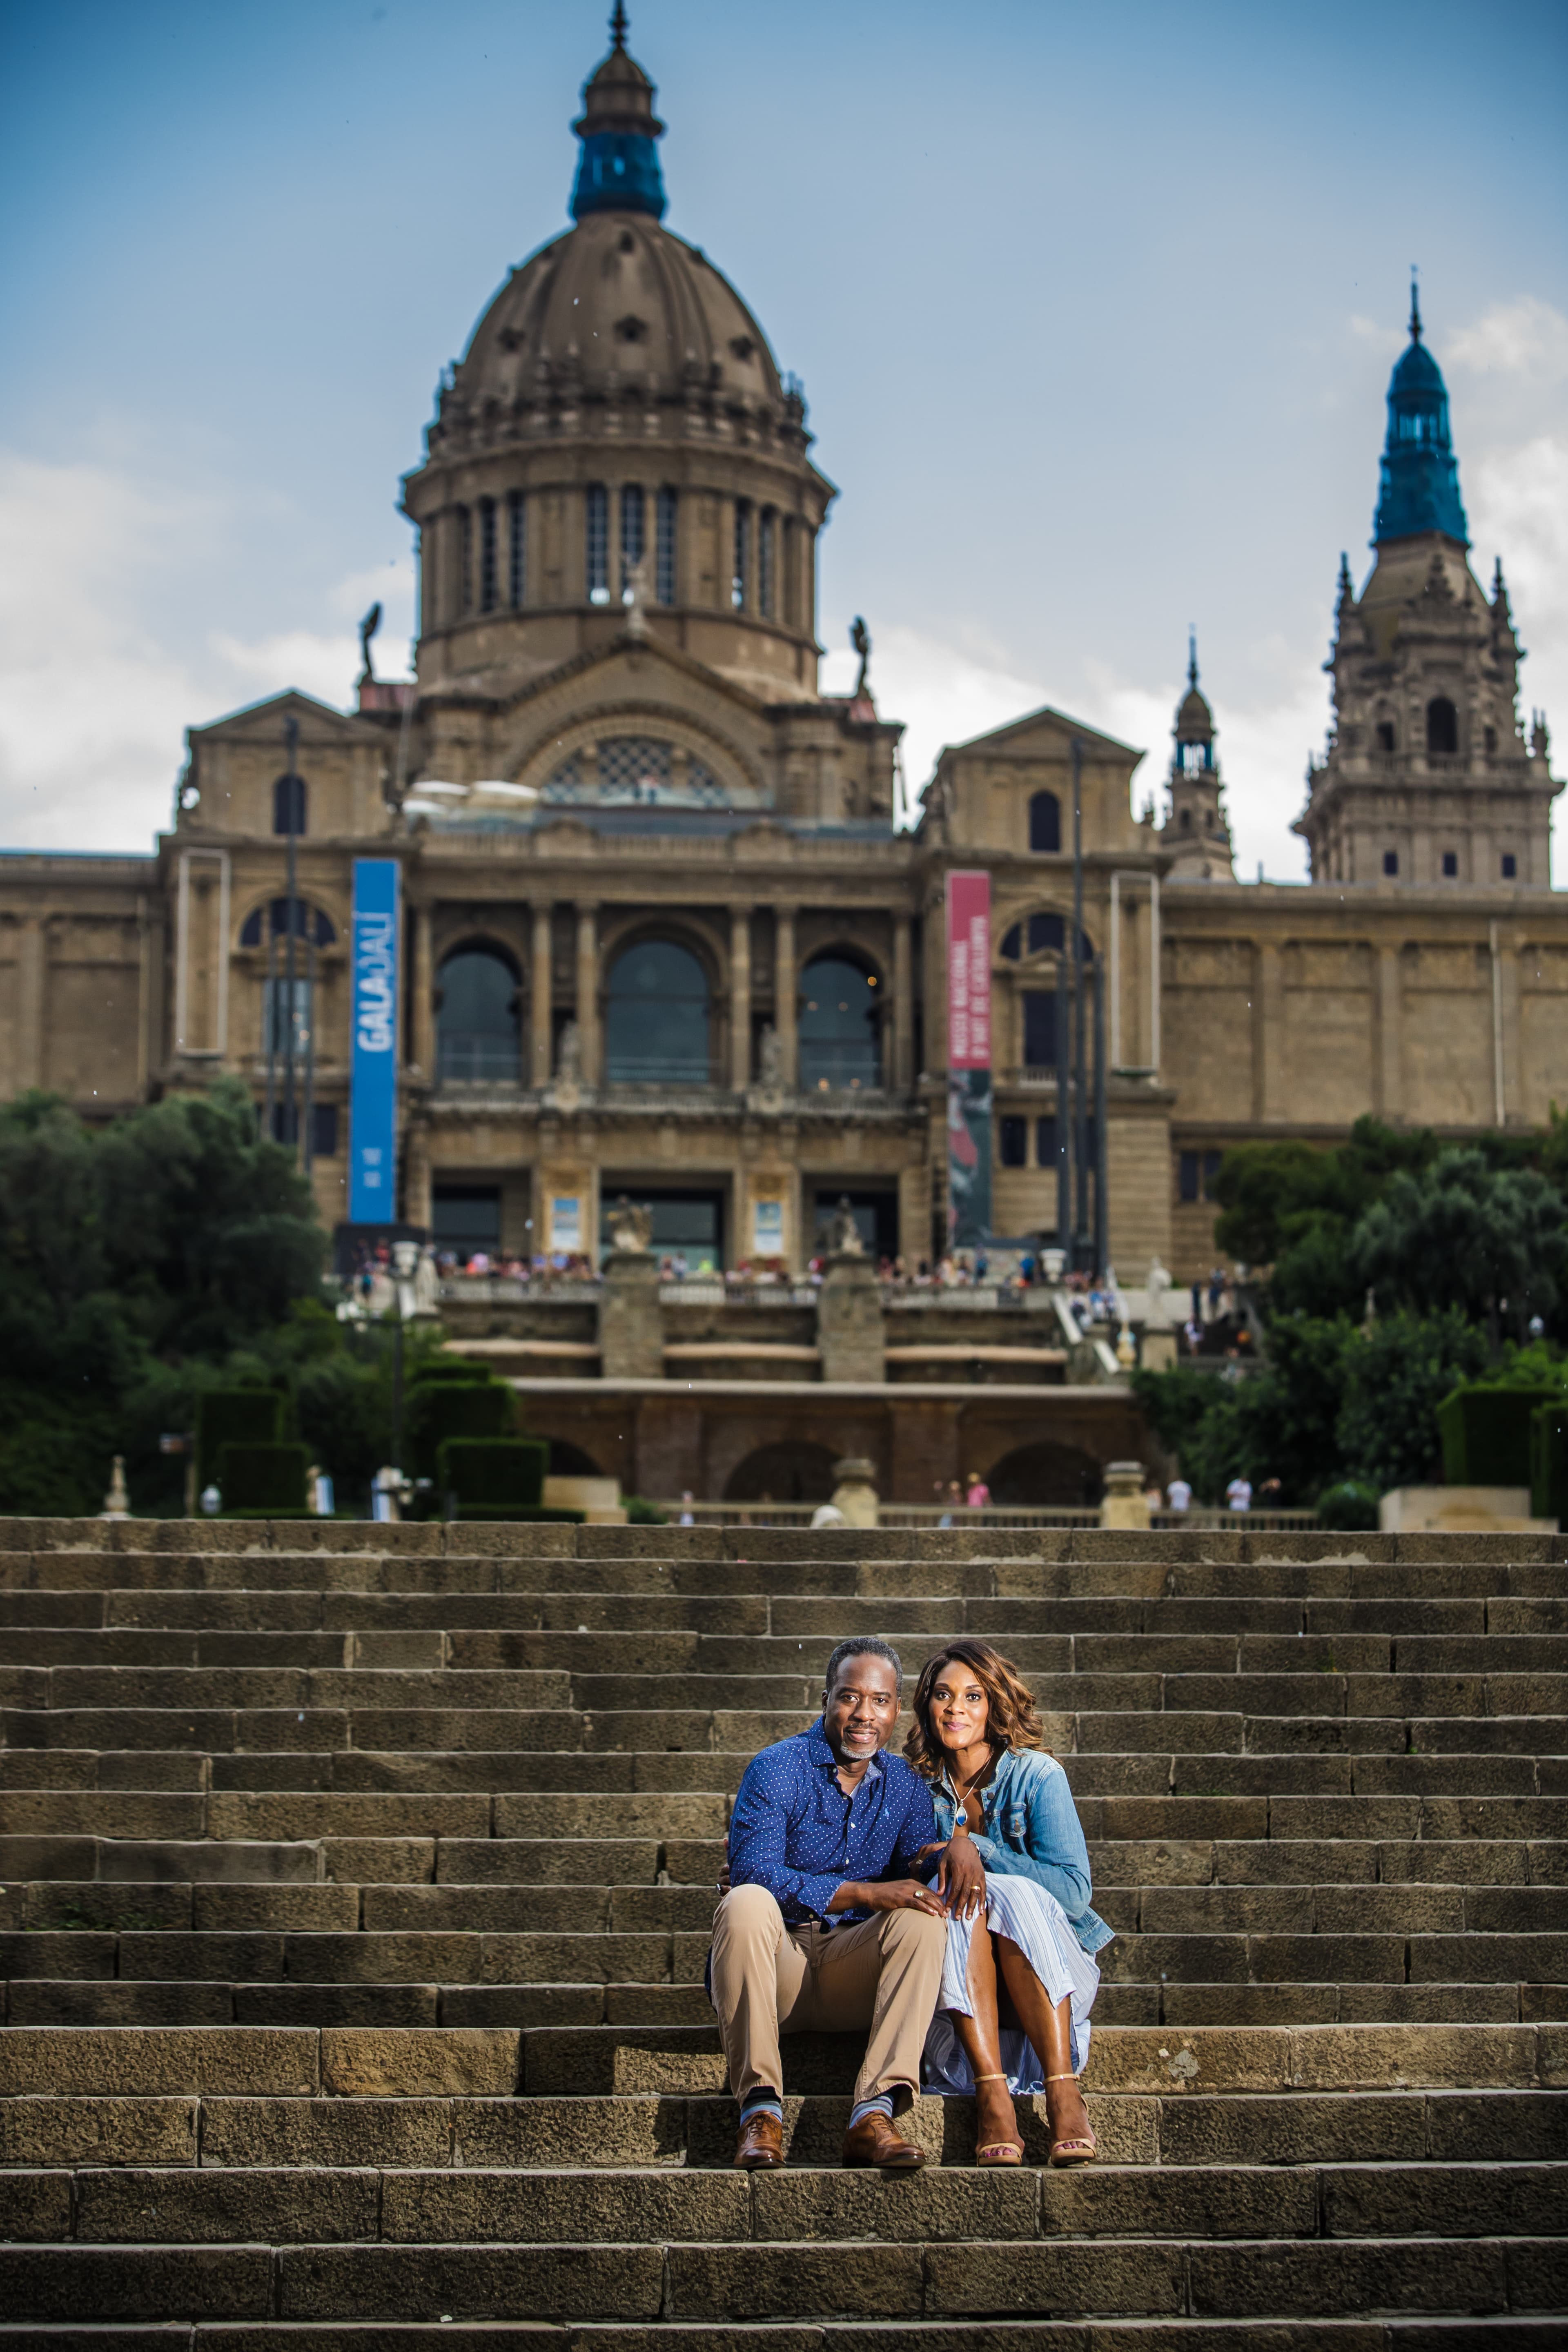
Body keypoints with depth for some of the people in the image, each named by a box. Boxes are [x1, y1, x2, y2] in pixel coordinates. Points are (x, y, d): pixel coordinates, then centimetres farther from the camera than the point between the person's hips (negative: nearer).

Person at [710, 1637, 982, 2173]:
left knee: (924, 1917, -23)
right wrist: (866, 1894, -24)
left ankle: (874, 2114, -34)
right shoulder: (778, 1768, -6)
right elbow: (753, 1874, -19)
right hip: (777, 1967, -3)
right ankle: (760, 2110, -32)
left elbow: (918, 1880, 3)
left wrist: (958, 1846, -19)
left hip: (853, 1978, 4)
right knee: (747, 1904, -33)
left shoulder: (905, 1783, 11)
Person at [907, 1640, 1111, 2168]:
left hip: (1043, 1971, -2)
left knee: (1014, 1894, -31)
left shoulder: (1036, 1775, -2)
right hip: (956, 1982, 2)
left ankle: (1063, 2092, -40)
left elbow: (1074, 1889, -10)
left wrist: (975, 1849, -13)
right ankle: (992, 2097, -40)